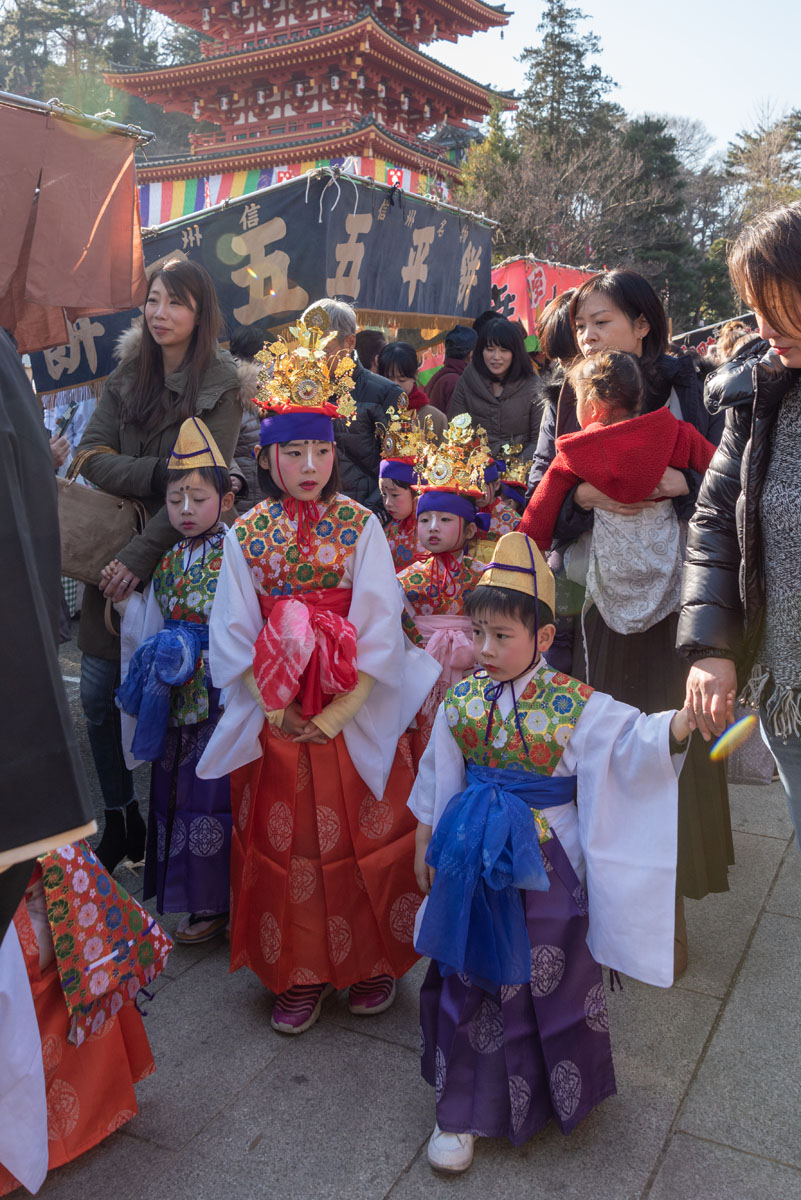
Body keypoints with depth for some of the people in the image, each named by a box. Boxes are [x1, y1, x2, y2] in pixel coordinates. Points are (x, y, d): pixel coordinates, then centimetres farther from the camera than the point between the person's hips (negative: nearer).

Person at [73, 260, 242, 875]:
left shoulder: (221, 388, -7)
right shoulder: (127, 376, 6)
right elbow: (94, 456, -2)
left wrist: (143, 553, -23)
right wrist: (161, 472, -18)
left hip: (178, 555, -4)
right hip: (114, 553, 4)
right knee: (99, 696, 6)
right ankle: (121, 820, 24)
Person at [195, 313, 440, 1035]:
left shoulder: (361, 526, -4)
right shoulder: (246, 533, 1)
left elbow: (380, 626, -9)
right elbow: (233, 632, 0)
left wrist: (339, 710, -16)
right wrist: (272, 706, -10)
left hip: (354, 715, -1)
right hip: (275, 718, 2)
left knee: (362, 836, 7)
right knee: (286, 842, 10)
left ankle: (374, 960, 28)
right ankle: (301, 972, 27)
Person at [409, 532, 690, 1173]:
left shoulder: (576, 705, -14)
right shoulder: (461, 699, -3)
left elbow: (632, 741, -25)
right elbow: (436, 777, 8)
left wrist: (682, 723, -46)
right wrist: (425, 847, 14)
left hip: (543, 866, -3)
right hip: (472, 864, 3)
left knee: (546, 976, 12)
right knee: (469, 977, 12)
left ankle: (557, 1093, 39)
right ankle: (465, 1107, 30)